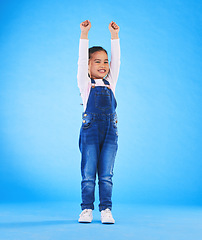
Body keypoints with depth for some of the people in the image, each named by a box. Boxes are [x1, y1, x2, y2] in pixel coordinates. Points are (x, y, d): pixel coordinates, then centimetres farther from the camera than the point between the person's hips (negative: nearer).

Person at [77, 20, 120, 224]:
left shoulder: (110, 83, 15)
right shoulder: (85, 84, 7)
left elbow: (116, 60, 9)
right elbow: (81, 60, -2)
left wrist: (114, 35, 3)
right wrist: (84, 34, -8)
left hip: (110, 130, 3)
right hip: (90, 130, -2)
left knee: (106, 174, 3)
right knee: (88, 174, 1)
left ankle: (106, 209, 9)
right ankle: (87, 209, 10)